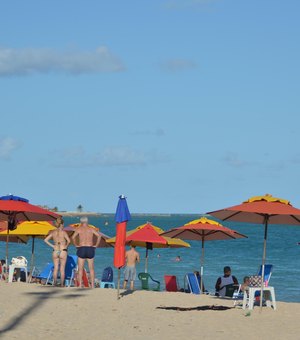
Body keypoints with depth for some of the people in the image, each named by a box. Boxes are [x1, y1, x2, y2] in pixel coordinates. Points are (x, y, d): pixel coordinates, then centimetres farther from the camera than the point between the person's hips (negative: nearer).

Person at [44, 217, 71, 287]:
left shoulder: (53, 232, 3)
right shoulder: (63, 232, -9)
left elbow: (46, 240, 0)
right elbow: (69, 241, -20)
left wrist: (52, 246, 4)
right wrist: (66, 246, -2)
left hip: (55, 251, 3)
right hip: (63, 251, -3)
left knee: (55, 268, 10)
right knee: (62, 269, 4)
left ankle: (55, 283, 10)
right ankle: (62, 284, 5)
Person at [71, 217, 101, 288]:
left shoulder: (79, 229, 3)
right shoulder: (91, 229, 6)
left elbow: (73, 237, -13)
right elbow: (99, 236, -8)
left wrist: (76, 245, -2)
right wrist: (96, 245, -2)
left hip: (81, 249, -1)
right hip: (90, 249, 1)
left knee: (80, 269, 4)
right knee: (91, 269, 9)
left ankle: (80, 285, -1)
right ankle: (92, 285, 5)